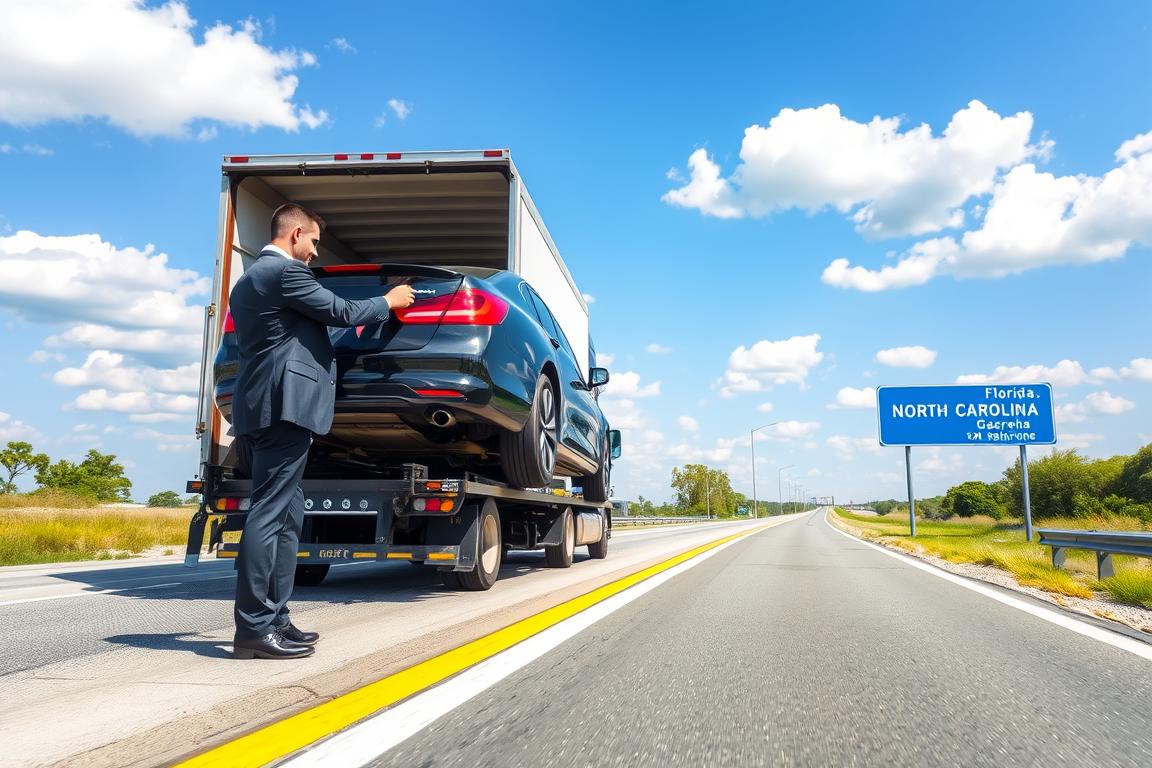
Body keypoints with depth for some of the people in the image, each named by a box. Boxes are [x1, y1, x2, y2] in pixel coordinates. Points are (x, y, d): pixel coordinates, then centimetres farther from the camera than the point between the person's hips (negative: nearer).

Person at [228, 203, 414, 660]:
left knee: (287, 517, 11)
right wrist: (389, 301, 10)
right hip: (284, 404, -10)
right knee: (269, 513, -11)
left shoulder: (247, 280, 24)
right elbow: (341, 313, -5)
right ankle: (253, 629, -9)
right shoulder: (286, 271, -6)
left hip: (259, 407, 10)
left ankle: (274, 619, 13)